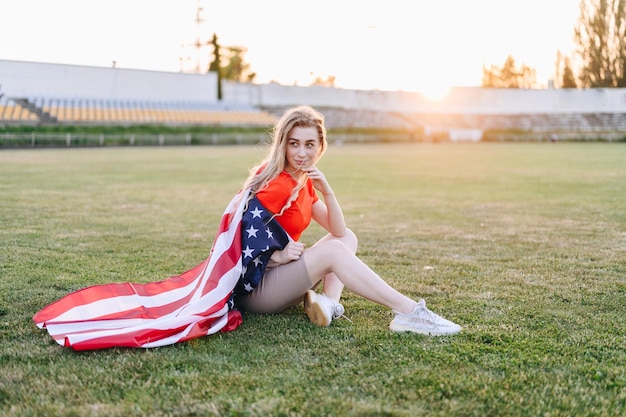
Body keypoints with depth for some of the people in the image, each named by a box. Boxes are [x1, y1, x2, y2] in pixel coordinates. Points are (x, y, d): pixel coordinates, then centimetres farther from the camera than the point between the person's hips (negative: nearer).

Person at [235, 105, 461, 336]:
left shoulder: (304, 181, 9)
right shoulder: (277, 185, -18)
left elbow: (338, 230, 6)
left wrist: (327, 191, -7)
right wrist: (278, 255, -29)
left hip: (277, 276, 9)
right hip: (252, 286, -9)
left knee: (347, 237, 8)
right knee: (332, 250, -25)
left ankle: (330, 302, -19)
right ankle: (408, 312, -26)